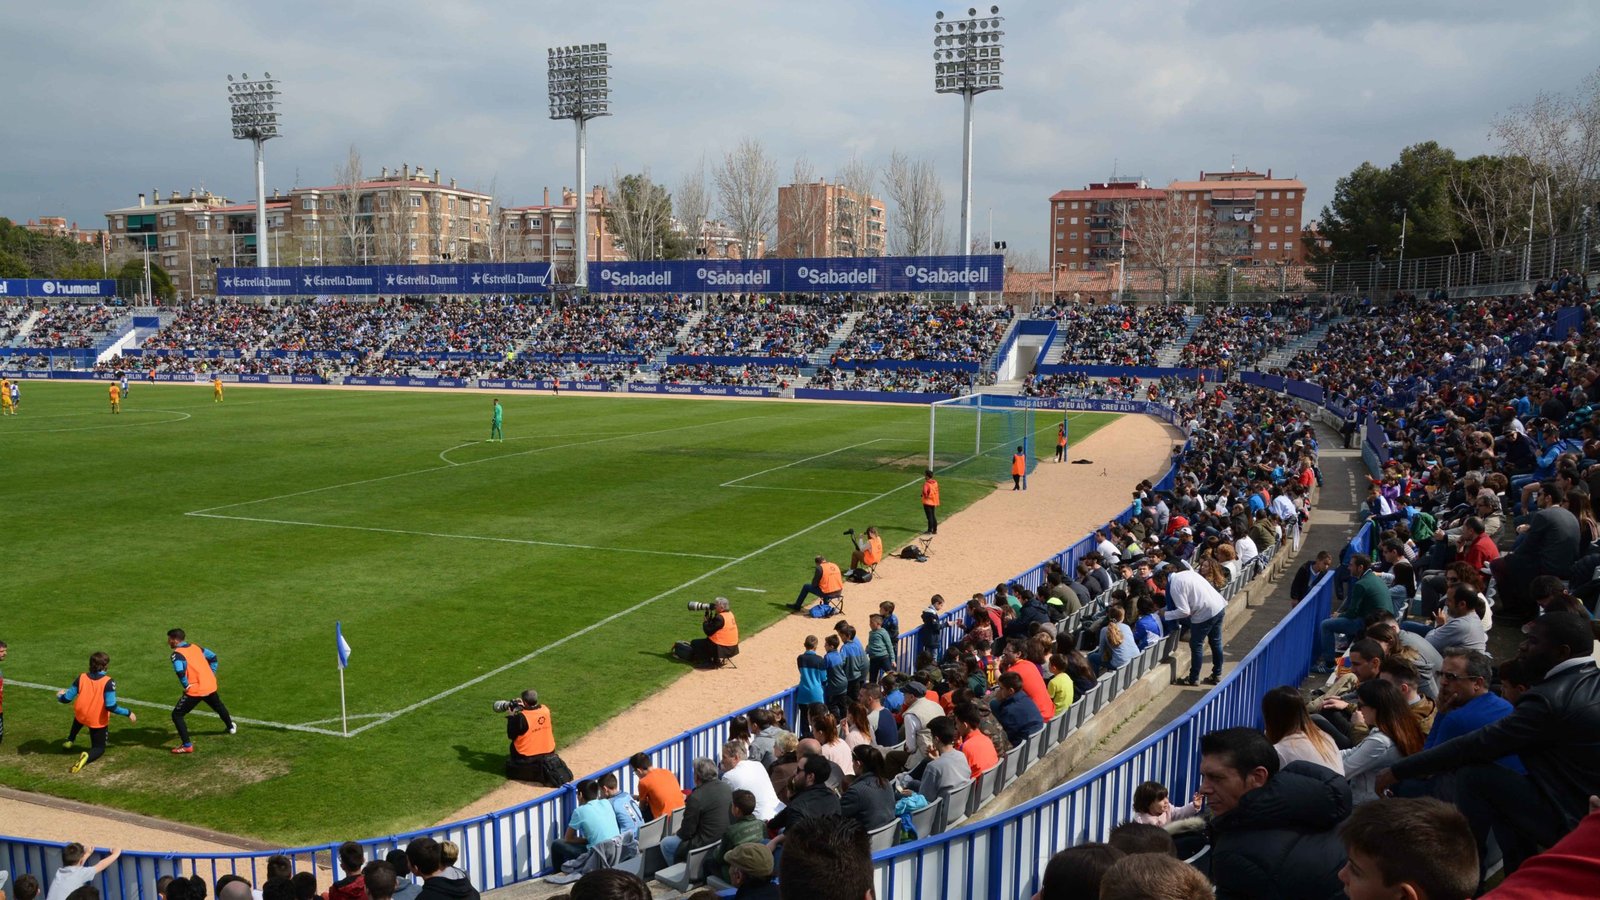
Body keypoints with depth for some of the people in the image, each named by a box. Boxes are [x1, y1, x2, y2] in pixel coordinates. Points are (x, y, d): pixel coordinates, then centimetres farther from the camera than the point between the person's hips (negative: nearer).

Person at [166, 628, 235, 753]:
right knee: (218, 706, 33)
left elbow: (180, 670, -30)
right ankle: (231, 727, 54)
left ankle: (187, 745, -5)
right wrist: (212, 674, 20)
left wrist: (186, 685, -16)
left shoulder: (177, 654, -12)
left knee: (177, 715, 2)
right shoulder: (195, 647, 11)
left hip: (195, 691, -7)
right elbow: (213, 657, 20)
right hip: (210, 685, 8)